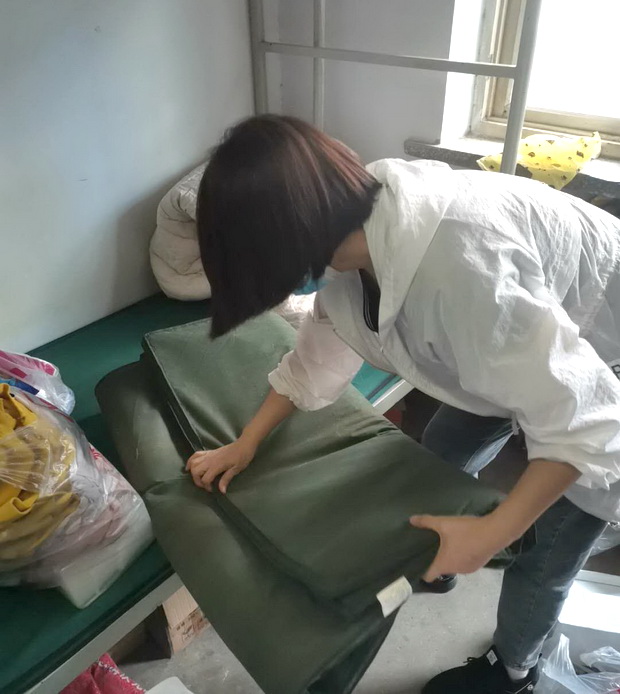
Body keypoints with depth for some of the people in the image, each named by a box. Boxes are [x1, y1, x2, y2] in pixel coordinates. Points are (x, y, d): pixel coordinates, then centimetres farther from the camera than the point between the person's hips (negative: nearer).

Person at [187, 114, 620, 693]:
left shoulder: (456, 263, -42)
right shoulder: (356, 233, -14)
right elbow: (321, 349, -1)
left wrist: (492, 533, -26)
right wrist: (245, 444, 2)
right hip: (526, 345, 7)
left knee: (541, 551, 7)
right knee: (437, 461, 17)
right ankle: (436, 558, 48)